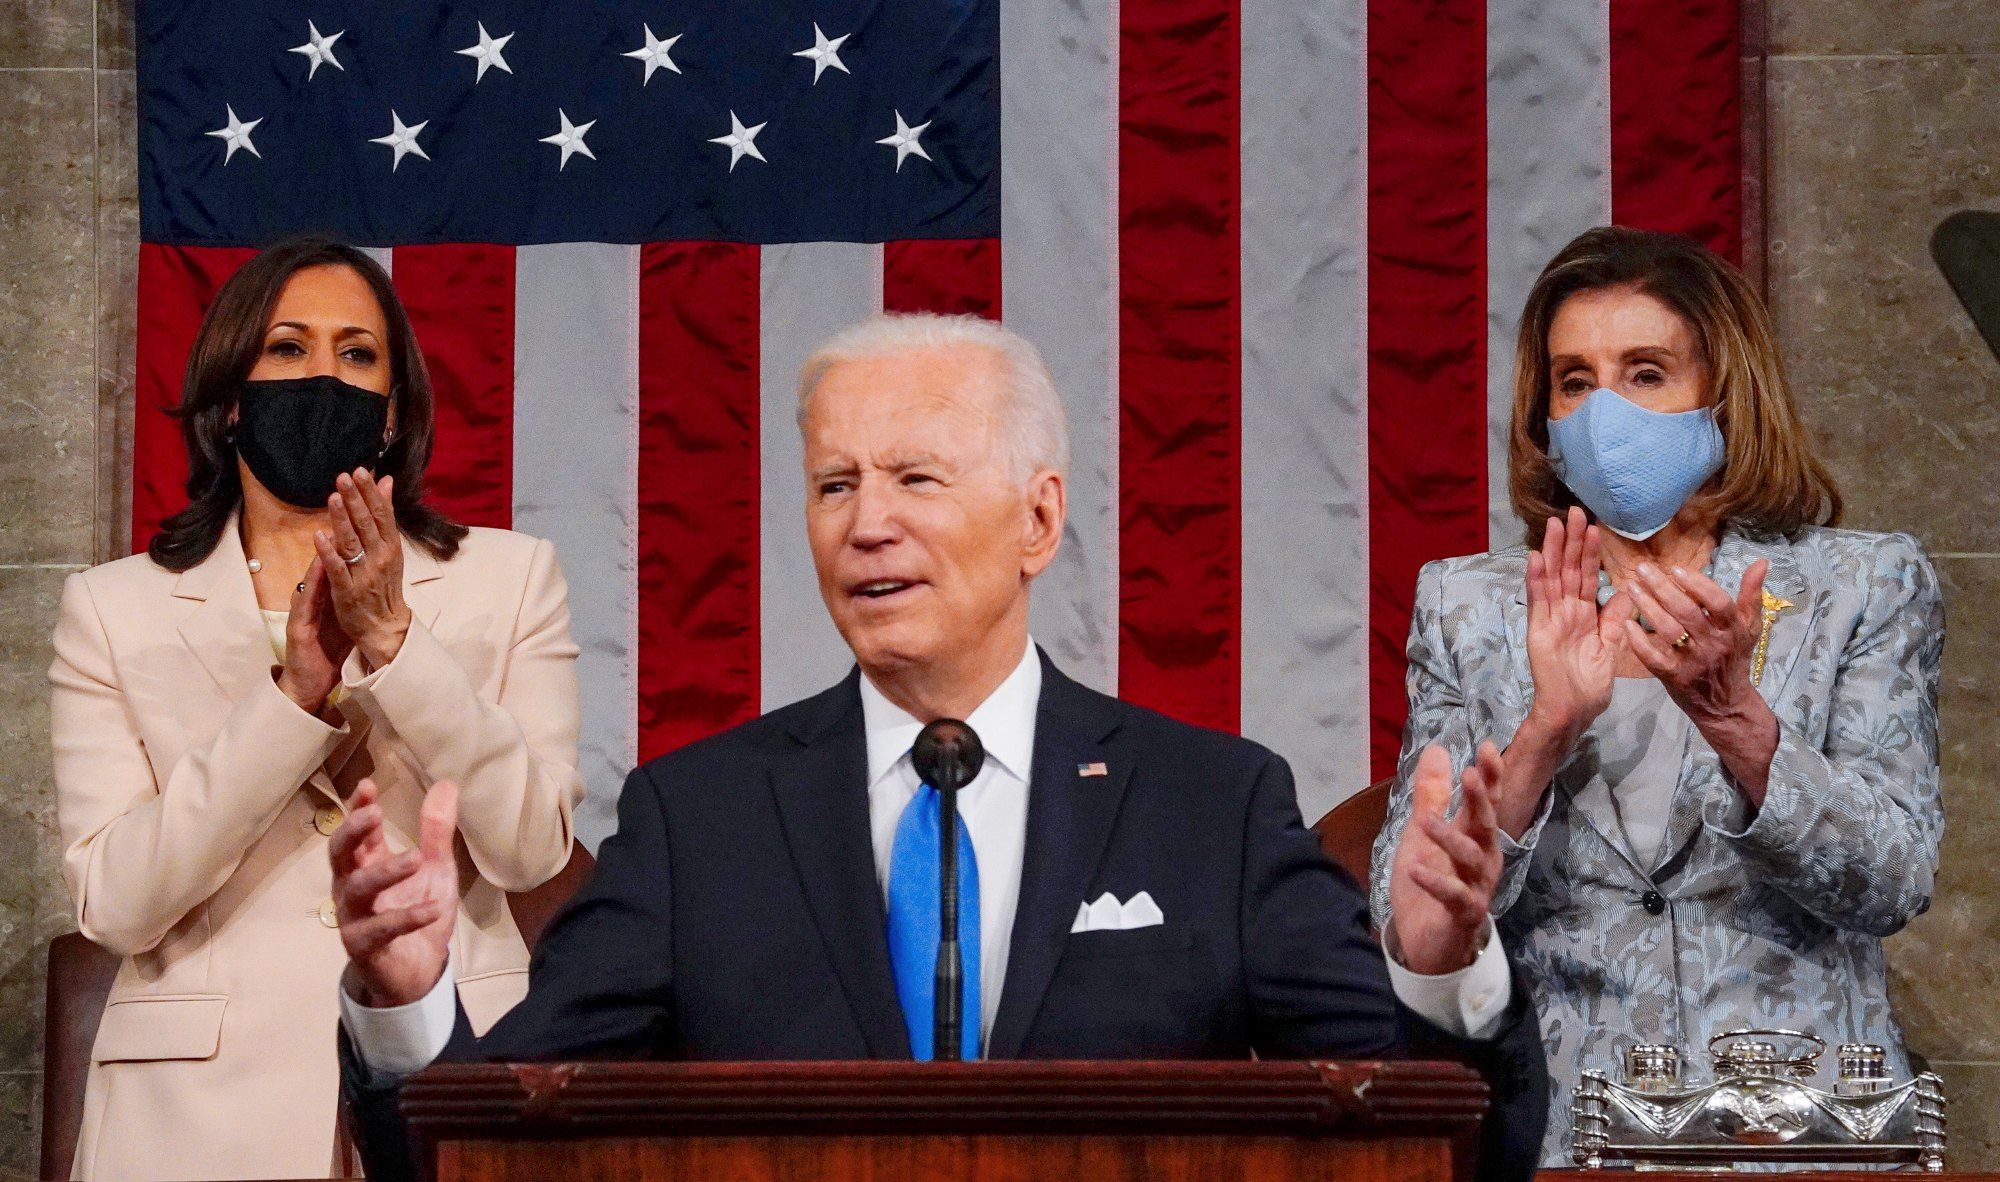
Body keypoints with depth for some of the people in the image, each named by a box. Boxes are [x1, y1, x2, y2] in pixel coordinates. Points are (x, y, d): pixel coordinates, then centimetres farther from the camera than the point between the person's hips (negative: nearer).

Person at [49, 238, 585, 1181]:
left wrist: (393, 639, -16)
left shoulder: (508, 580, 6)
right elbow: (117, 906, -7)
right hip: (206, 1100, 0)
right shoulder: (114, 608, 5)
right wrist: (294, 699, -16)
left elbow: (529, 849, -7)